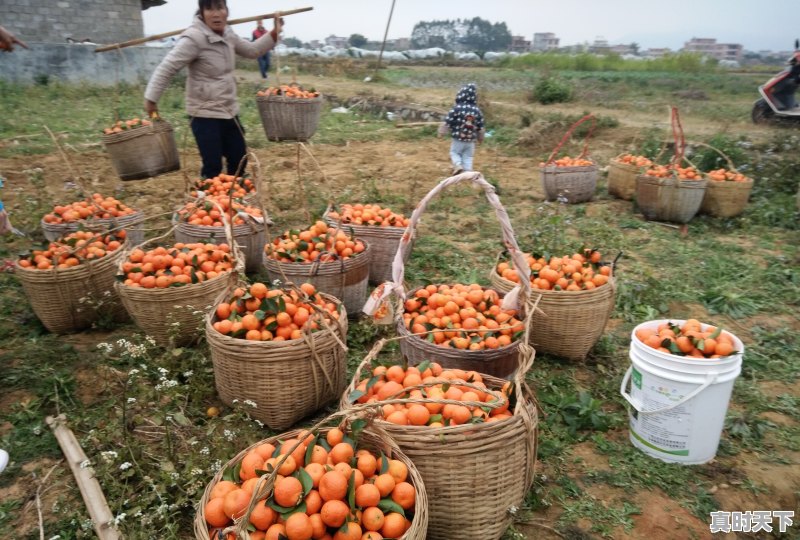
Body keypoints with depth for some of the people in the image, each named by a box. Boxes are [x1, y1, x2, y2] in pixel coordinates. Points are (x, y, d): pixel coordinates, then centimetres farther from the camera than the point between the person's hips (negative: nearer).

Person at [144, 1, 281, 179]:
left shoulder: (227, 34, 5)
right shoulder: (193, 38, -18)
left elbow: (252, 50, 19)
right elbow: (166, 68, -18)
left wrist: (275, 32, 10)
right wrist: (151, 99, -20)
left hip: (229, 111, 8)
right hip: (205, 114, -8)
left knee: (239, 161, 13)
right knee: (213, 167, -6)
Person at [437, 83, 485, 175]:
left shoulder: (456, 108, -14)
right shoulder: (477, 110, -1)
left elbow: (447, 122, -12)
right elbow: (480, 127, 7)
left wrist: (441, 132, 1)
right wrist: (480, 138, 22)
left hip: (458, 139, -3)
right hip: (471, 140, 3)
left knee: (454, 152, 16)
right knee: (468, 157, 13)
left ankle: (458, 165, -8)